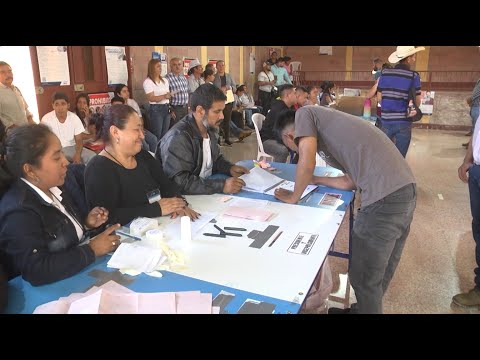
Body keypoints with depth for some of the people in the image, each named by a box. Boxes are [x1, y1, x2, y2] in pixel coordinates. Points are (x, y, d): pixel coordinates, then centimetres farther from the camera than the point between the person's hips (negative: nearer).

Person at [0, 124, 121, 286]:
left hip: (80, 275, 7)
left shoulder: (53, 188, 3)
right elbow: (37, 271, -30)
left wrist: (87, 224, -3)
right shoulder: (19, 213, -21)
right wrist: (92, 250, -22)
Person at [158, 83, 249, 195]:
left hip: (207, 192, 8)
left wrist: (230, 168, 1)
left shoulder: (209, 129, 6)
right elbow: (180, 182, -29)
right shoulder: (178, 138, -22)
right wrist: (221, 186, -32)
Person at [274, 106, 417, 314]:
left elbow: (307, 163, -10)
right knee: (381, 269, 26)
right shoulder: (327, 125, 27)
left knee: (364, 277, 10)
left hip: (385, 199, -9)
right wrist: (315, 180, 38)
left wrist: (293, 197, 6)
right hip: (406, 191, 10)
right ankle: (367, 307, 45)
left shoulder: (304, 114, 4)